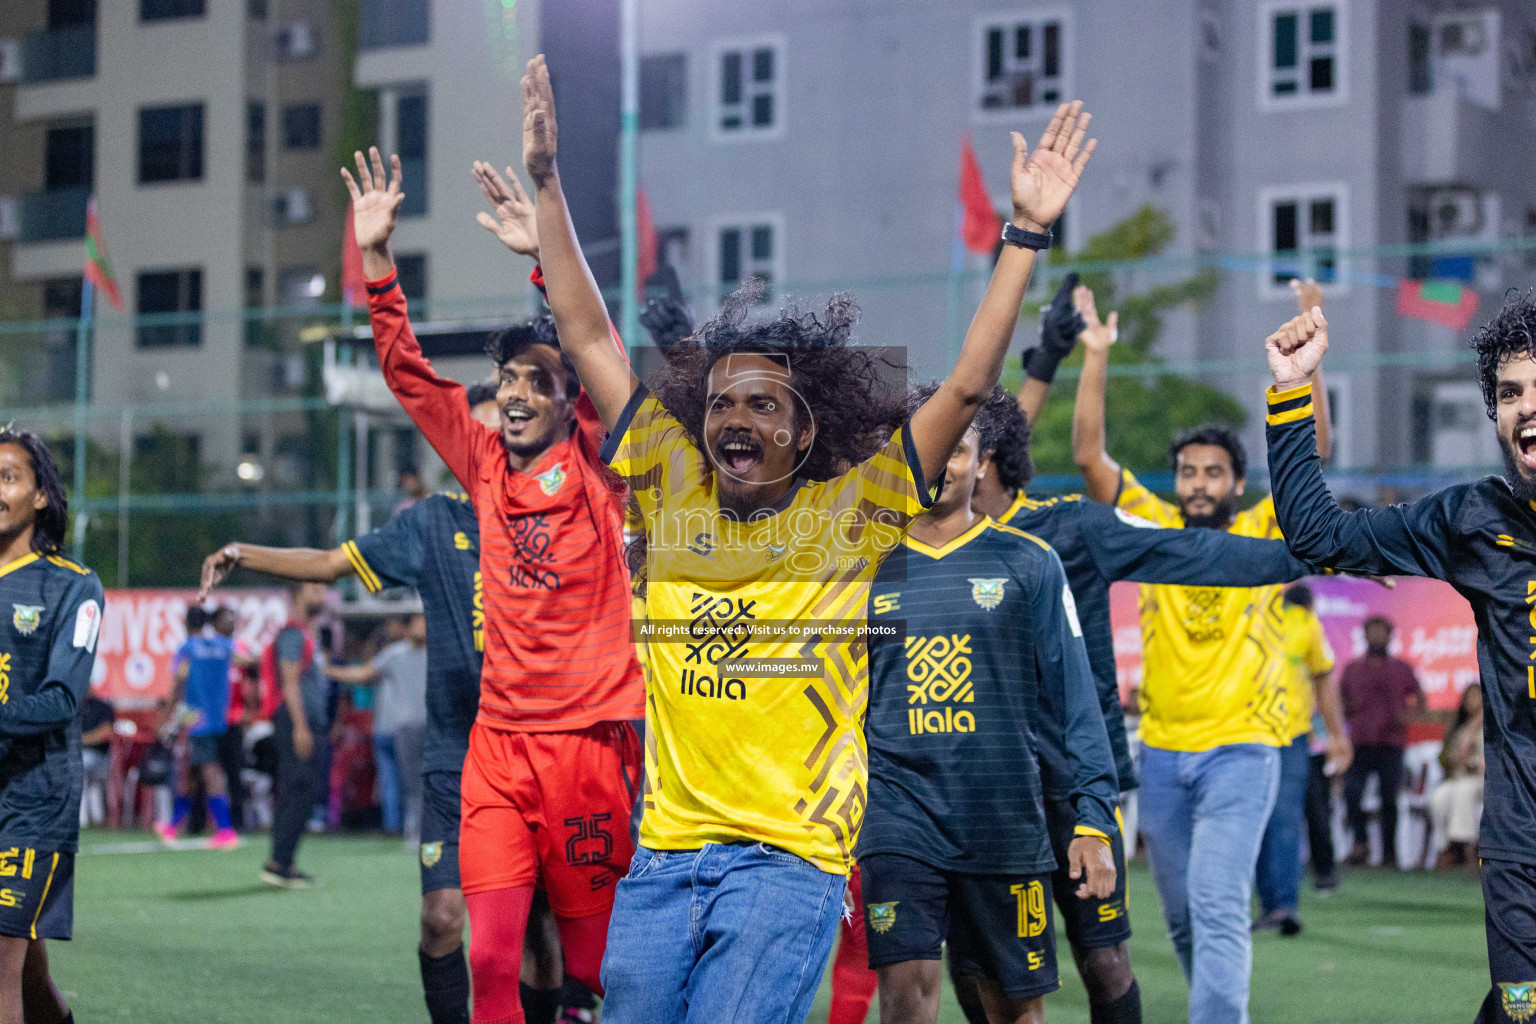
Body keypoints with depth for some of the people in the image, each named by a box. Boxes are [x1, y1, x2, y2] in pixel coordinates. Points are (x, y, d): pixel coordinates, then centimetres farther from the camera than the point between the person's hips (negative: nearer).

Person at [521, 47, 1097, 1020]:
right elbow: (590, 339, 12)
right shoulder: (673, 487, 9)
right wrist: (547, 183, 12)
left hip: (791, 855, -4)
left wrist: (1027, 234, -7)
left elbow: (970, 386, -3)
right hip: (664, 851, 4)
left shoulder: (852, 506, 2)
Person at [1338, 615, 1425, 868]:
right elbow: (1339, 705, 17)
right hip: (1360, 743, 1)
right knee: (1351, 792, -16)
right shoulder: (1352, 669, 14)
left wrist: (1407, 714, -7)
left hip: (1391, 745, -1)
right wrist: (1351, 707, -5)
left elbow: (1420, 700, 13)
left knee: (1390, 799, -3)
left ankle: (1389, 853, 4)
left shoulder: (1402, 669, 11)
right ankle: (1360, 841, 1)